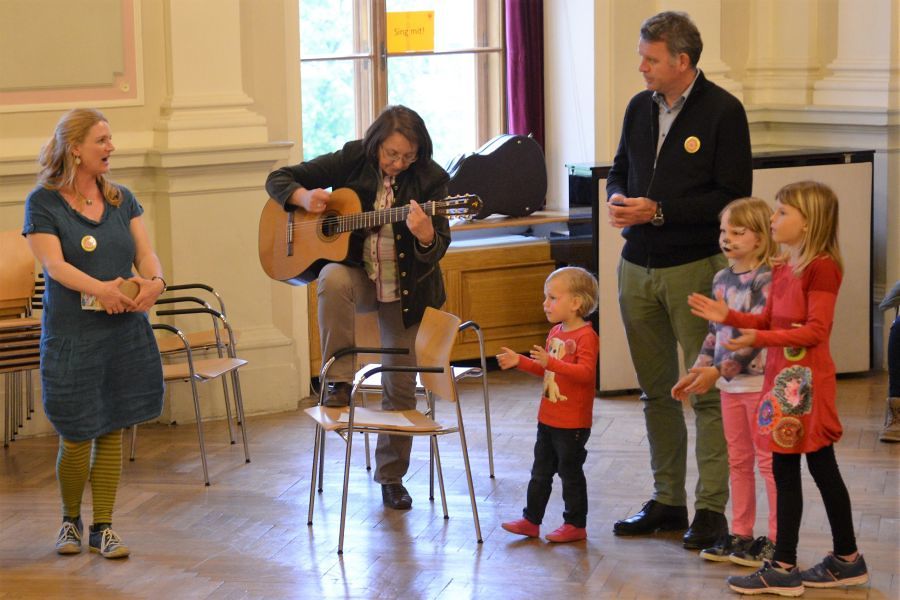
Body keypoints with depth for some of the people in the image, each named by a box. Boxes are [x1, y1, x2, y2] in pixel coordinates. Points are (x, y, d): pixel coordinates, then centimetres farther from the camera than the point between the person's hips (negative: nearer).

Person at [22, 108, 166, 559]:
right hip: (71, 332, -4)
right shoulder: (43, 202, -4)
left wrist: (155, 280, -18)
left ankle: (102, 528, 17)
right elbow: (54, 264, -15)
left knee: (111, 432, 7)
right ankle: (70, 521, 24)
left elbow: (145, 252, 5)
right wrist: (100, 289, -30)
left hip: (126, 331, 4)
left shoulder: (121, 199, 11)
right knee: (76, 438, 1)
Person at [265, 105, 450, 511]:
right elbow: (278, 180, -2)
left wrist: (425, 236, -39)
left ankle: (391, 476, 20)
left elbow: (437, 251, -16)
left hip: (406, 288, 0)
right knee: (333, 281, -37)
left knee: (401, 383, 3)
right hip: (357, 273, 0)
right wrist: (304, 197, -23)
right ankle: (338, 383, -27)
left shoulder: (431, 179, -10)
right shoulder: (353, 160, -7)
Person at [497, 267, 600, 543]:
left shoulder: (586, 336, -18)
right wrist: (519, 361, 11)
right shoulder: (555, 333, 10)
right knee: (541, 471, 15)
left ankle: (576, 524, 14)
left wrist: (551, 362, -38)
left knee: (570, 472, 2)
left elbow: (585, 372, -30)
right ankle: (531, 520, 22)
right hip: (548, 418, 9)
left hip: (572, 423, -9)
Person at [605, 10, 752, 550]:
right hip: (638, 267, 7)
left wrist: (658, 212, -17)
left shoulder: (722, 112, -9)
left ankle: (712, 509, 1)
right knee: (656, 390, 12)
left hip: (696, 268, -7)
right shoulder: (640, 108, 10)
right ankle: (667, 501, 21)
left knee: (708, 391, -4)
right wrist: (618, 197, -1)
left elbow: (733, 198, -13)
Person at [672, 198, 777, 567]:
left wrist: (719, 370, -23)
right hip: (730, 384, 8)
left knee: (768, 461, -1)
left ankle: (776, 539, 6)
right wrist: (696, 372, 7)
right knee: (738, 461, 15)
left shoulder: (766, 279, -15)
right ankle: (741, 534, 24)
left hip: (759, 381, -8)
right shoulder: (722, 279, 10)